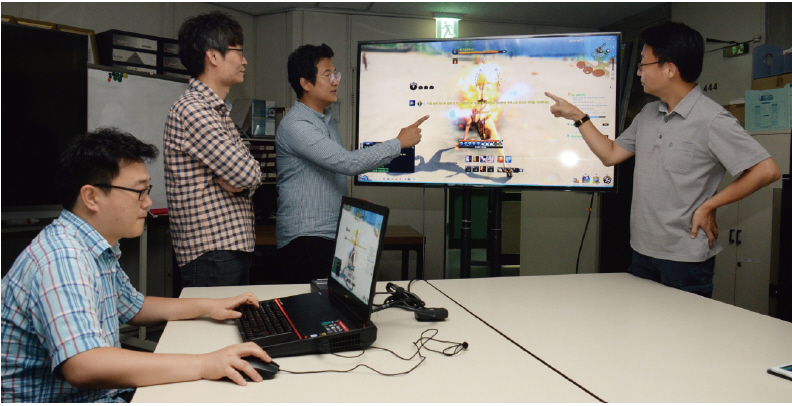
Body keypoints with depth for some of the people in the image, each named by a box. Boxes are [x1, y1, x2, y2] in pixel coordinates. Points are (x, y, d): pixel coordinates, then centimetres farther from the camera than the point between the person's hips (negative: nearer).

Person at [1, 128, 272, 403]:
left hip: (104, 391, 9)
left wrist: (208, 306, 11)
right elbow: (82, 367, -35)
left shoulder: (98, 251, 8)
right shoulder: (62, 257, -24)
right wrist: (203, 365, -35)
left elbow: (133, 308, 22)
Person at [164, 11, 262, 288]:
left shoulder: (219, 111, 17)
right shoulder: (192, 110, -15)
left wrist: (237, 180, -7)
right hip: (211, 252, -9)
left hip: (236, 246, 9)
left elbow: (249, 174, 12)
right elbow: (249, 175, -21)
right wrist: (242, 180, -1)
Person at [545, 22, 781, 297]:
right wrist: (577, 116, 10)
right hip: (643, 251, 7)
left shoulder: (712, 120, -15)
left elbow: (767, 171, -17)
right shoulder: (647, 115, 9)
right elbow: (611, 154, 13)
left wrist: (709, 206, -13)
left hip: (685, 258, -7)